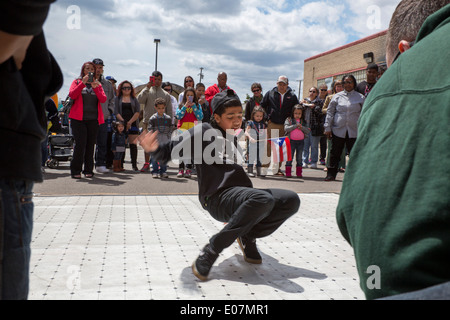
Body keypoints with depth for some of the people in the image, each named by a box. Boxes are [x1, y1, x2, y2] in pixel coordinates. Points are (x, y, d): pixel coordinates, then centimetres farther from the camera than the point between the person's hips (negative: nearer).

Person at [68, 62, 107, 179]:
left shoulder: (98, 84, 17)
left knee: (90, 145, 2)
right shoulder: (77, 82, 11)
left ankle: (88, 170, 12)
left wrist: (95, 87, -11)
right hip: (78, 119, -2)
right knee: (80, 143, -11)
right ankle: (75, 170, -1)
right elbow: (72, 95, -8)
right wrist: (83, 83, -12)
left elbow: (104, 99, 1)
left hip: (94, 119, 3)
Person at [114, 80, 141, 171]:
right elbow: (116, 112, 1)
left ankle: (134, 165, -4)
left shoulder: (134, 99, 12)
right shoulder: (117, 99, 12)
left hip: (133, 124, 0)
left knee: (133, 144, -5)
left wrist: (130, 122, -10)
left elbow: (137, 112, 1)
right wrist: (123, 122, -11)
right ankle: (120, 165, 3)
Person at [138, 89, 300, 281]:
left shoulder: (232, 137, 22)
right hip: (217, 198, -7)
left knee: (291, 200, -8)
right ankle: (211, 251, -24)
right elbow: (170, 151, -8)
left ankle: (248, 236, 6)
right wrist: (155, 149, -26)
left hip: (240, 195, 7)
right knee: (263, 199, -36)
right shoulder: (204, 132, 0)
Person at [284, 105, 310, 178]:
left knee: (299, 157, 9)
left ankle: (299, 173, 16)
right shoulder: (289, 120, -1)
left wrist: (301, 127, -15)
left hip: (300, 141, 3)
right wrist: (296, 125, -15)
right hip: (291, 141, -3)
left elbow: (308, 131, 1)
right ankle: (288, 173, 6)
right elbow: (286, 129, -15)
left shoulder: (303, 121, 8)